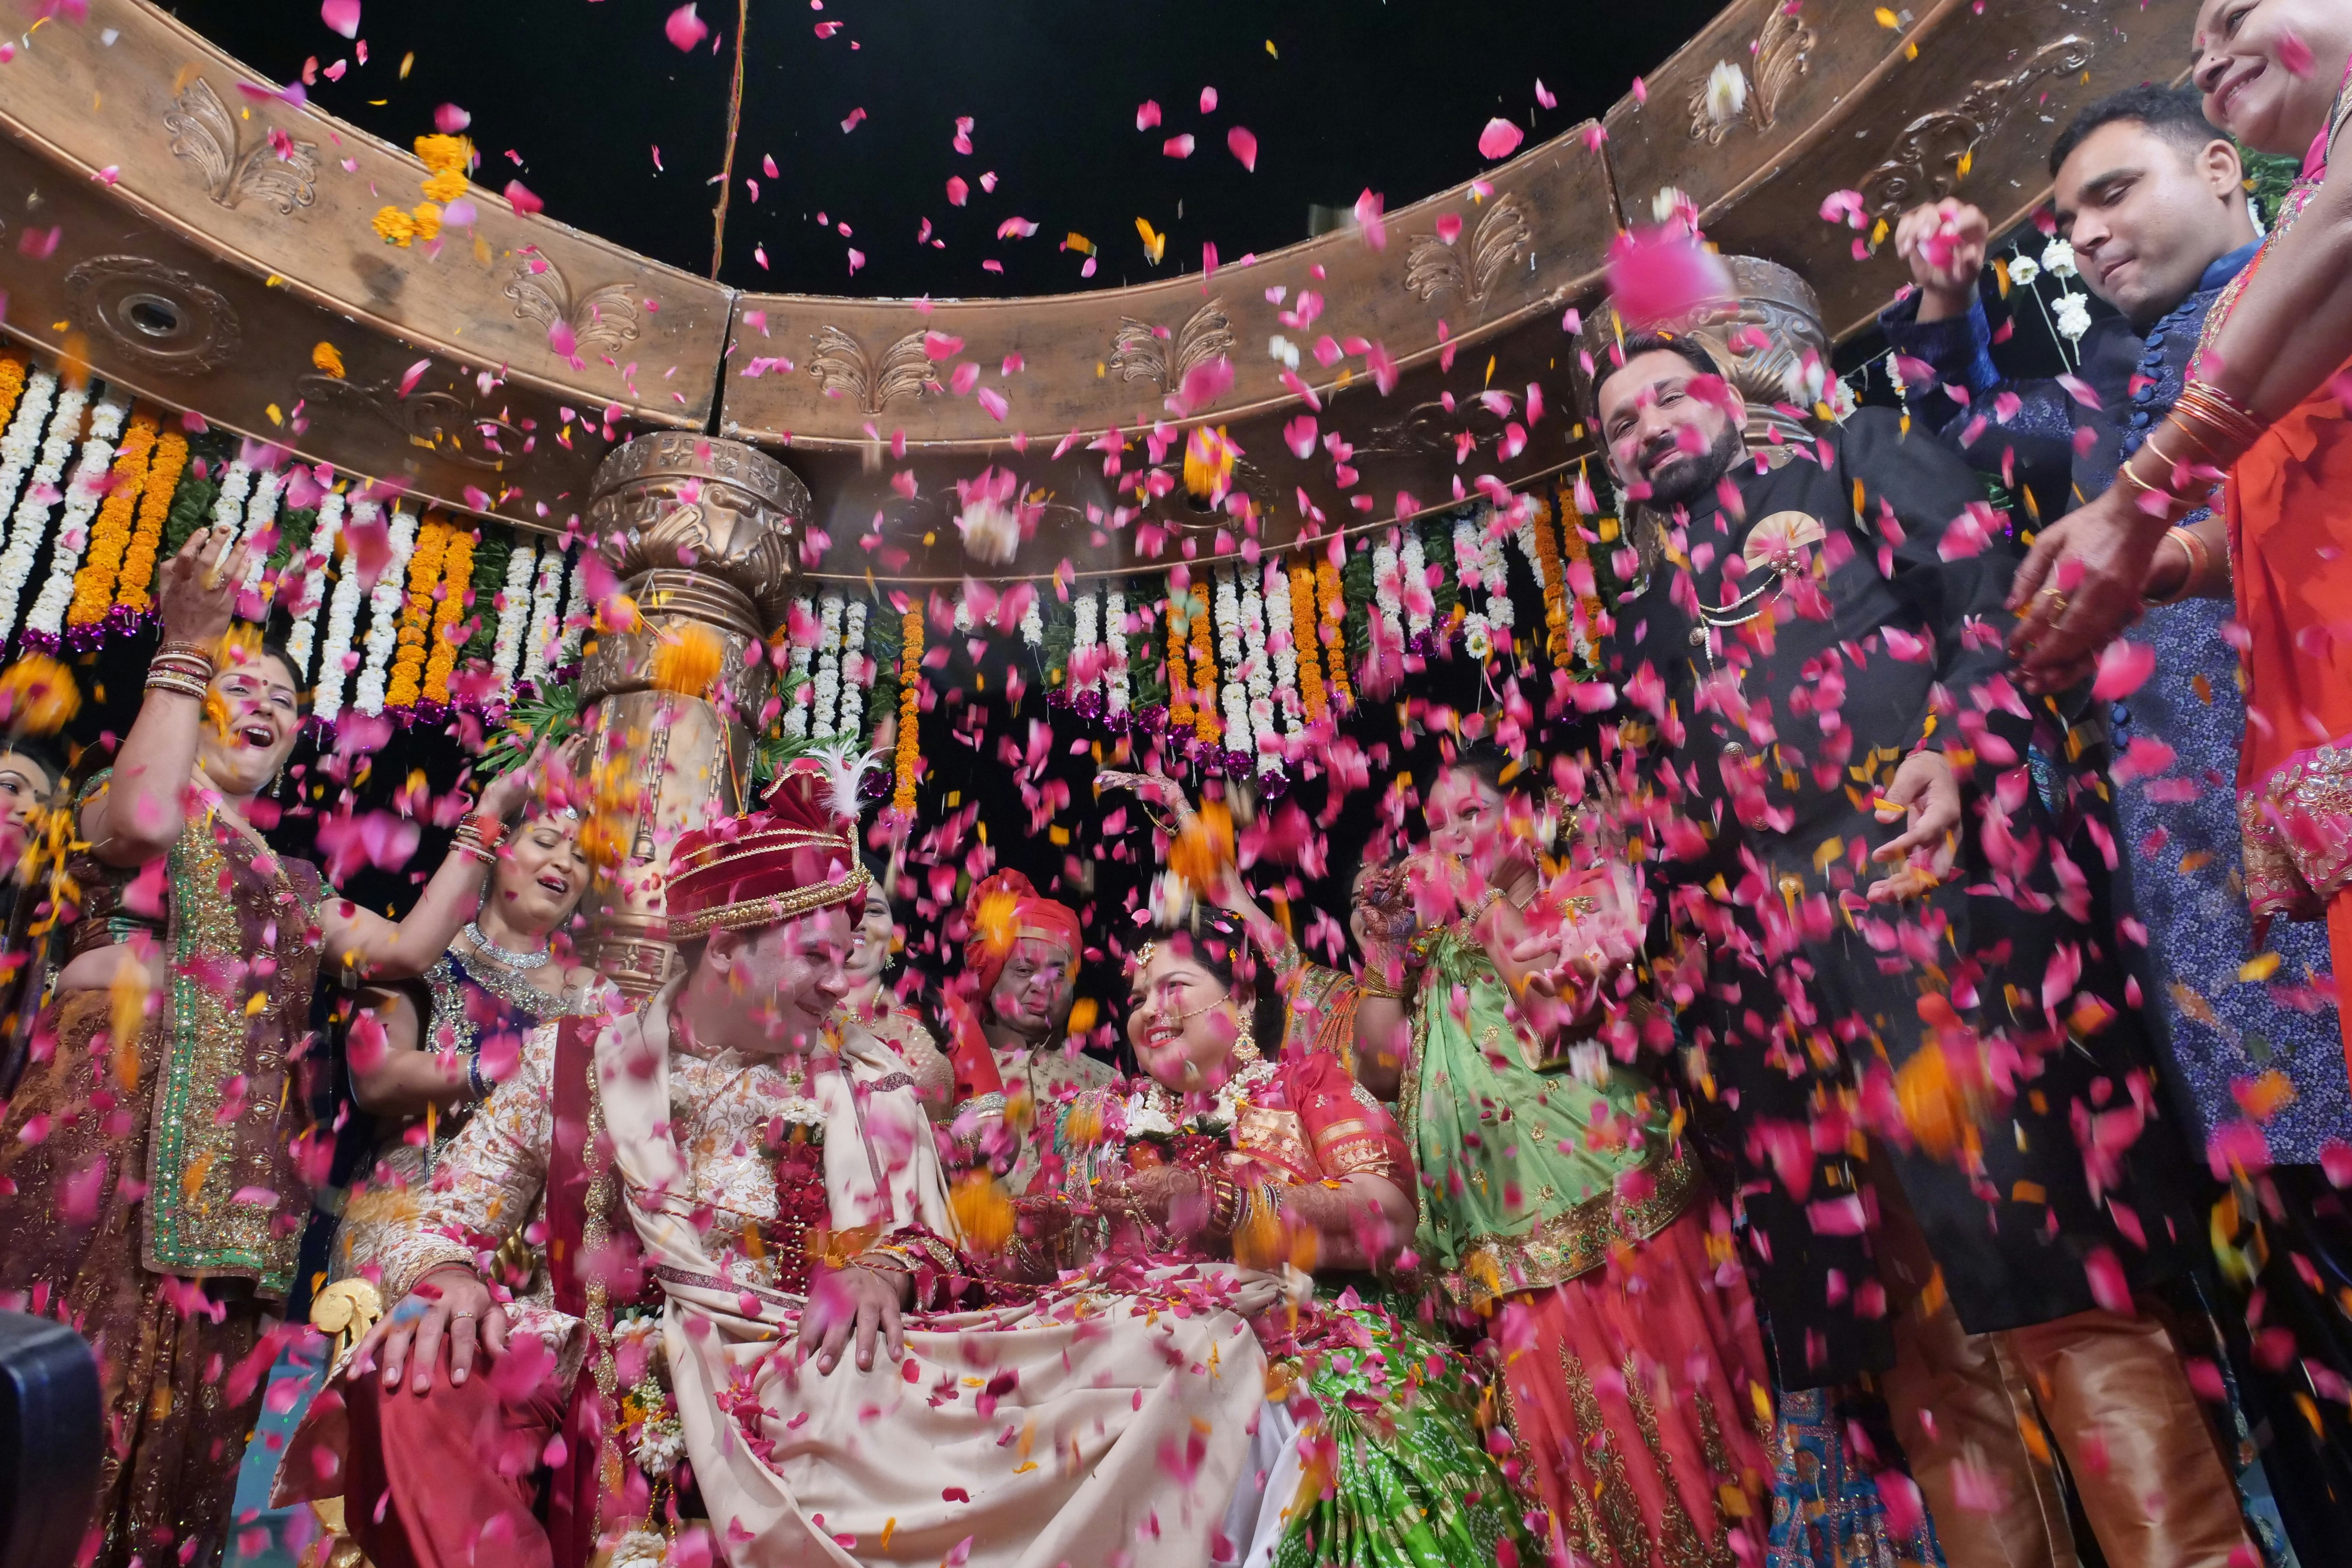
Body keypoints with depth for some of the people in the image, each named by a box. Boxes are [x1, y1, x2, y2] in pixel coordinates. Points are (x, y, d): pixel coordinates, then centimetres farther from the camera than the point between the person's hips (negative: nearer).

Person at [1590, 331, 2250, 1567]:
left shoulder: (1848, 466, 17)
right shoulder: (1636, 633, 25)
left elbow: (1989, 591, 1)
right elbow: (1663, 855, 22)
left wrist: (1955, 754, -14)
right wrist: (1695, 1007, 11)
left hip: (1931, 885, -3)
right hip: (1776, 988, 4)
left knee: (2055, 1246, -8)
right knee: (1918, 1318, 6)